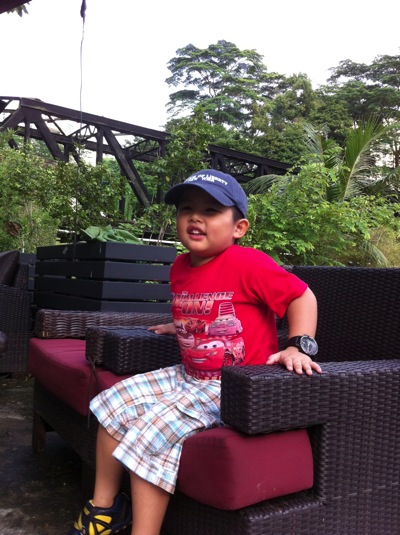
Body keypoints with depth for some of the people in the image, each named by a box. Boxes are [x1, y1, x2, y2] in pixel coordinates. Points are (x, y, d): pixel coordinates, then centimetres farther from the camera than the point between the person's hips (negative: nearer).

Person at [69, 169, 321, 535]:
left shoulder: (248, 264, -18)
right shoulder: (181, 267, 5)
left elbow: (302, 296, -14)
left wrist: (299, 346, -23)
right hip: (187, 377, 9)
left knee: (155, 429, -23)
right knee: (116, 402, 7)